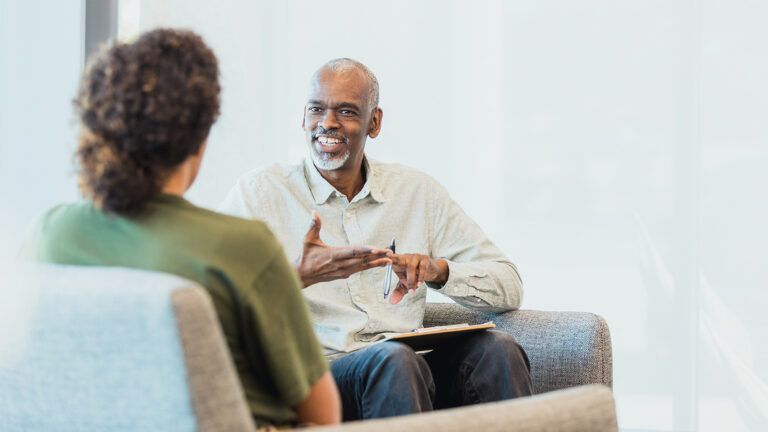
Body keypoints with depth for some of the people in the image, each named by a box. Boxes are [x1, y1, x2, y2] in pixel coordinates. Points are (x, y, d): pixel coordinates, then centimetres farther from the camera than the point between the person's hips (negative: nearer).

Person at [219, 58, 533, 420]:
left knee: (498, 349, -25)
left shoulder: (417, 191, 17)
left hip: (409, 370, 4)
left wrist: (439, 269, -7)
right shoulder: (259, 192, 7)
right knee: (394, 360, -35)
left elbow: (508, 286, 13)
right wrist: (299, 276, -21)